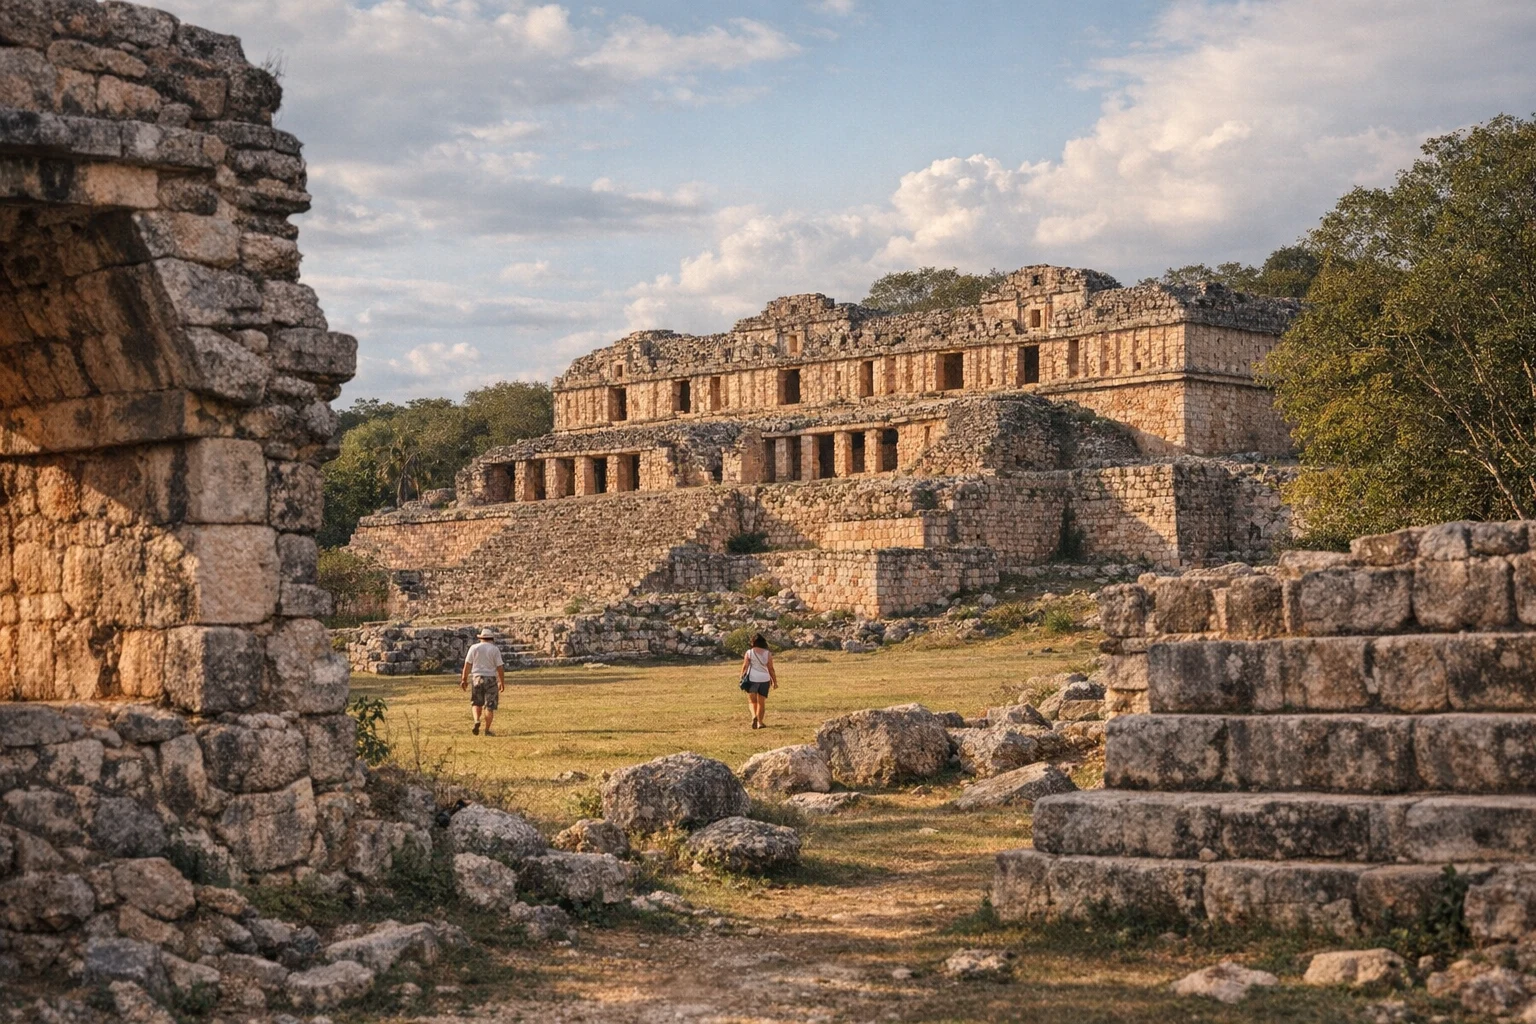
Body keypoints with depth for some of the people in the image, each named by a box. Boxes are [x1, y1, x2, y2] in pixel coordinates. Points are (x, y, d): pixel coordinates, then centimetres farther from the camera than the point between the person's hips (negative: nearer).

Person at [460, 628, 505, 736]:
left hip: (478, 678, 1)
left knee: (476, 703, 15)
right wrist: (502, 682, 4)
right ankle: (487, 730, 1)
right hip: (491, 678, -1)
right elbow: (500, 667, -4)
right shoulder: (495, 649, -2)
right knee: (489, 705, 3)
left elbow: (467, 665, -1)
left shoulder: (474, 648, 2)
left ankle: (477, 720, -10)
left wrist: (464, 679, 5)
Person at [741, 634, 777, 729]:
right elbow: (771, 669, 2)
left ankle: (754, 716, -17)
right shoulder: (768, 653, 2)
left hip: (752, 678, -1)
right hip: (764, 679, 1)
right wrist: (775, 682, 8)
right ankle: (760, 722, 7)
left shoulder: (749, 652, -1)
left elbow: (745, 666, -5)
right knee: (761, 701, 8)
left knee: (752, 700, 8)